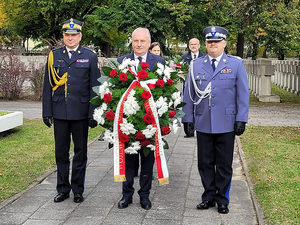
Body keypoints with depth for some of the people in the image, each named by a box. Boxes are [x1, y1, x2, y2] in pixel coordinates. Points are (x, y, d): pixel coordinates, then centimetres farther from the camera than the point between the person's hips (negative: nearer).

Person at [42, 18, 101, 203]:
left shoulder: (90, 57, 1)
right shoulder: (54, 56, 7)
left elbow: (95, 87, -1)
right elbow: (48, 86, 7)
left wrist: (93, 114, -6)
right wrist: (47, 112, 2)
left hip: (80, 113, -2)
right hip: (59, 112, 2)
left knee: (80, 152, 8)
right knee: (61, 152, 9)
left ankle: (78, 190, 20)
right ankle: (63, 189, 21)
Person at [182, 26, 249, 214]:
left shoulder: (236, 64, 3)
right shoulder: (196, 65, 8)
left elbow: (243, 93, 1)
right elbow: (189, 94, 9)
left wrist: (241, 119, -6)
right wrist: (188, 119, 5)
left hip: (226, 125, -2)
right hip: (203, 124, 2)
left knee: (224, 164, 7)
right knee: (205, 163, 8)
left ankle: (222, 199, 20)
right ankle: (209, 196, 23)